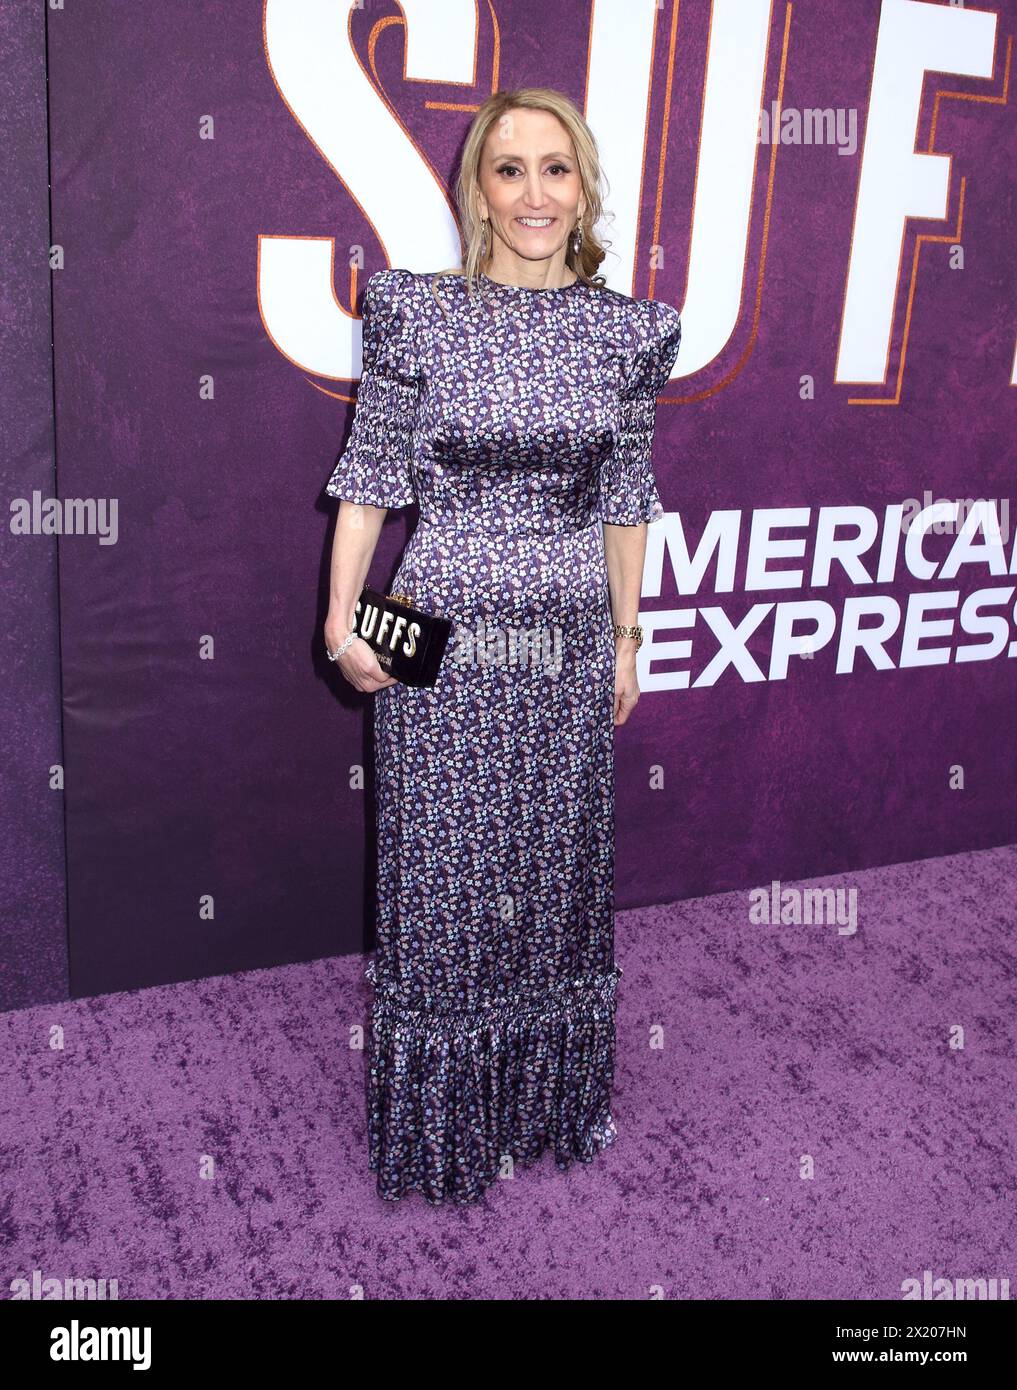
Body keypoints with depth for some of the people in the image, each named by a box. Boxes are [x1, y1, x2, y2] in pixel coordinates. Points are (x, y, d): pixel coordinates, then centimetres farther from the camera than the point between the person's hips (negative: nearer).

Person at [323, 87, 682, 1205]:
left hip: (570, 635, 3)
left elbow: (625, 498, 10)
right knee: (441, 868, 6)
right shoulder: (415, 312, -4)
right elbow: (369, 476, 0)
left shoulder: (629, 331, 4)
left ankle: (553, 1099, 37)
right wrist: (341, 617, -7)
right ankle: (442, 1124, 28)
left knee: (559, 862, 14)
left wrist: (626, 636, 12)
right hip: (441, 631, -2)